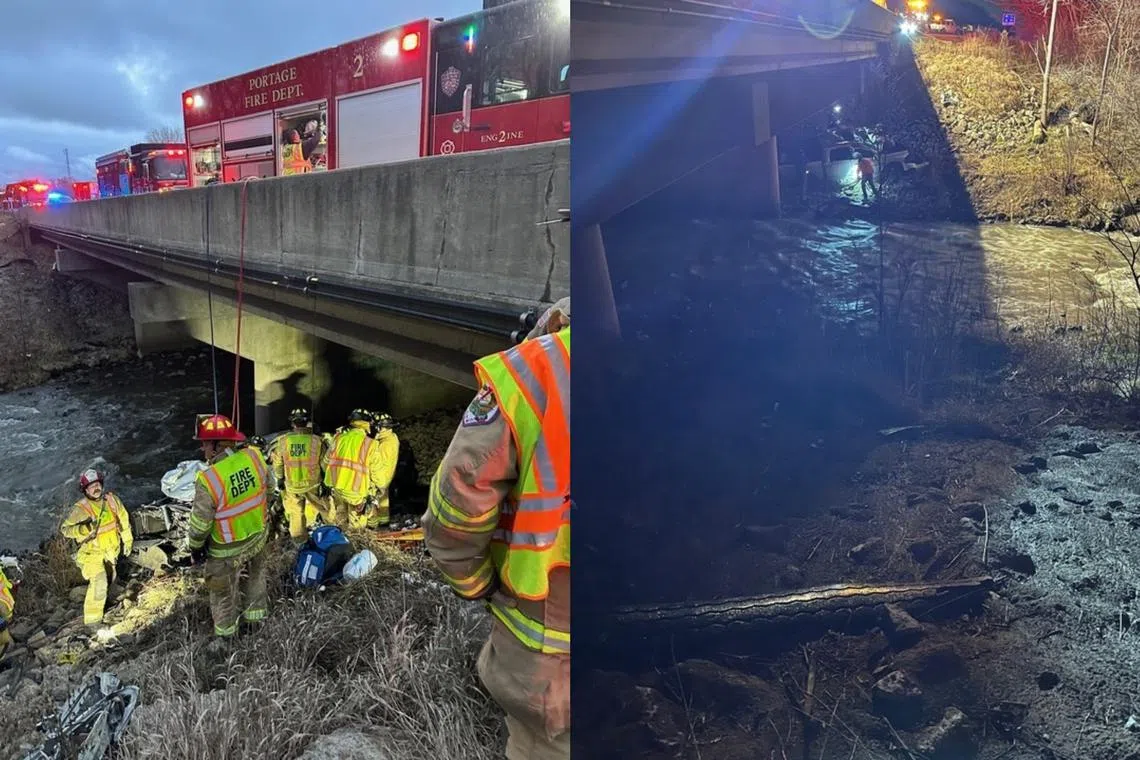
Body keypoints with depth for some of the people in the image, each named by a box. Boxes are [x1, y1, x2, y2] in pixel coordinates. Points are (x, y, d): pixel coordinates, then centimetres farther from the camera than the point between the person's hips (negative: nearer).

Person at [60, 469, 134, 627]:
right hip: (92, 553, -6)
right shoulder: (81, 509, -23)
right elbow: (65, 529, -21)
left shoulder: (111, 499, -10)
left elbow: (124, 519, 4)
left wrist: (127, 540, 11)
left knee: (109, 578, 25)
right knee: (99, 583, -19)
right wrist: (83, 529, -41)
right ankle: (93, 619, -8)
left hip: (110, 550, 6)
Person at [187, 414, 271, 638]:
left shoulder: (208, 479, -32)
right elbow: (268, 487, 1)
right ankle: (255, 614, 50)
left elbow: (200, 522, -20)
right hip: (257, 536, 5)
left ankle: (225, 633, 41)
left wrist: (195, 547, -2)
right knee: (254, 578, 29)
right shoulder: (254, 456, -17)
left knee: (224, 592, 21)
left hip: (228, 550, -4)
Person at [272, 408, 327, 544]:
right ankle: (309, 523, 50)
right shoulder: (317, 441, -18)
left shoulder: (283, 441, -15)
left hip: (291, 485, 1)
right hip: (312, 484, -1)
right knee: (311, 503, 28)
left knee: (295, 512, 19)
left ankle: (297, 537, 33)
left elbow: (277, 464, -2)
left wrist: (279, 480, 14)